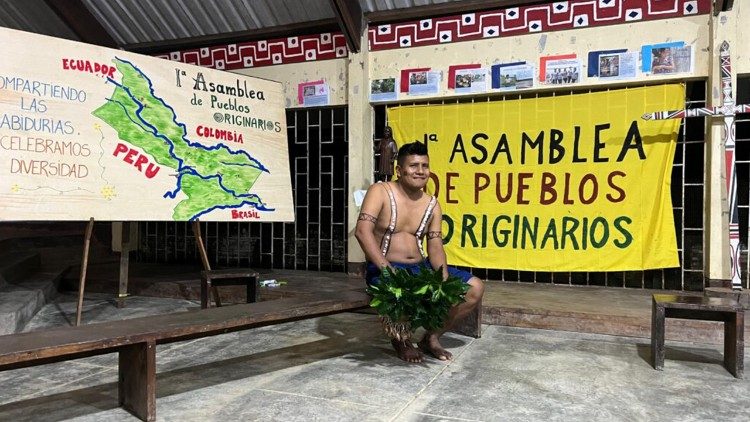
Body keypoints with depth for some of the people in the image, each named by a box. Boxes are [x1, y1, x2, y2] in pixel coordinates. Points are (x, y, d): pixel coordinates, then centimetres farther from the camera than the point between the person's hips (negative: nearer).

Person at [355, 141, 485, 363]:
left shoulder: (432, 204, 9)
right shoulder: (380, 192, -7)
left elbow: (435, 246, 3)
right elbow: (363, 231, -20)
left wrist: (444, 278, -17)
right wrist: (387, 269, -30)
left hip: (421, 267, 6)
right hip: (384, 268, -6)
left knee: (475, 288, -5)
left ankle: (432, 337, 10)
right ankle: (400, 339, -3)